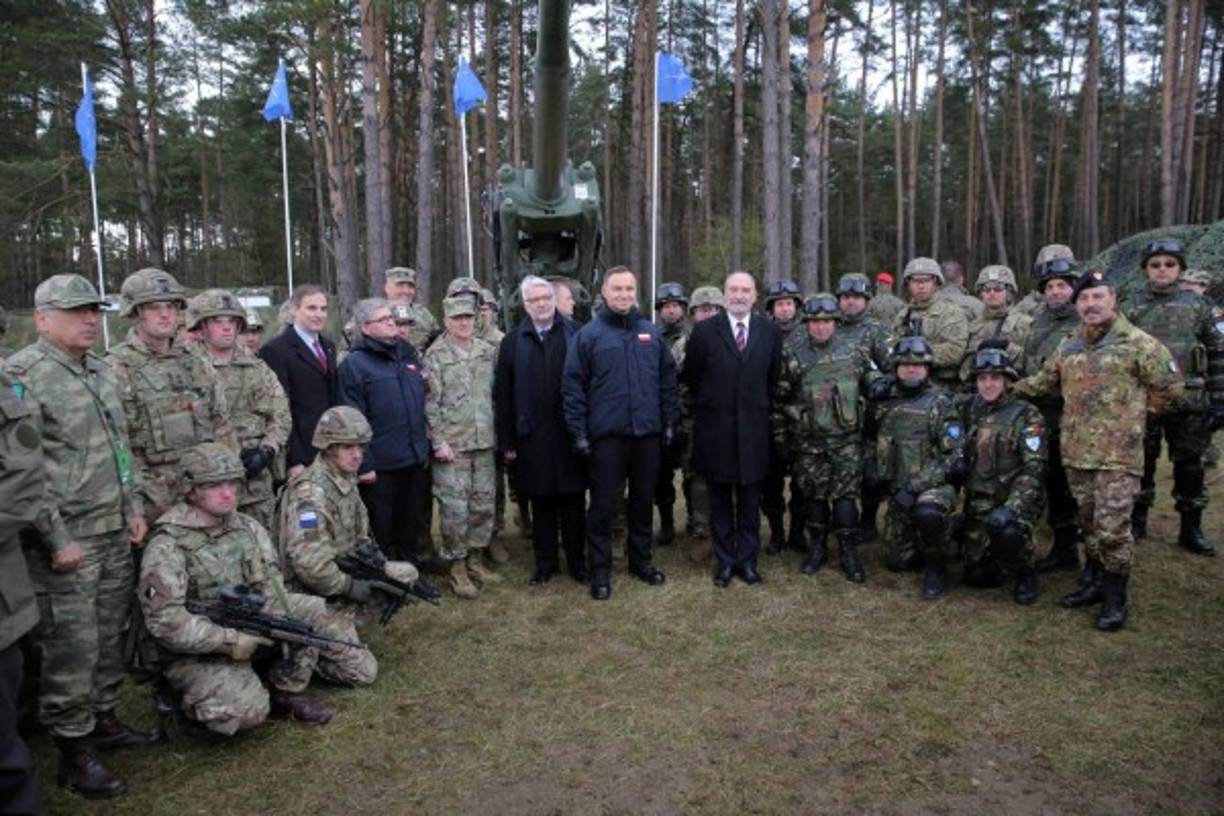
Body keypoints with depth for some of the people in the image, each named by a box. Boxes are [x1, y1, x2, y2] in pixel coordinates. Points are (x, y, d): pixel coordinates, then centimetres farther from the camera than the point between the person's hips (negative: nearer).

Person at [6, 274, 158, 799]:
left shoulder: (100, 371, 11)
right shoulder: (20, 376, -13)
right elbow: (18, 469, -17)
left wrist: (133, 509, 13)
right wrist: (57, 539, -17)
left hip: (116, 536, 7)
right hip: (65, 542, -7)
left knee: (110, 637, 16)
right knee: (72, 648, 1)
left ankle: (104, 719, 32)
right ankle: (74, 751, 14)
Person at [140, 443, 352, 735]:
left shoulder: (247, 527, 1)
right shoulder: (168, 545, -20)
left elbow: (270, 583, 1)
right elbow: (165, 622, -25)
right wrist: (235, 641, -28)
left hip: (248, 627, 6)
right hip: (197, 650, -6)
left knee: (311, 611, -9)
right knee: (248, 710, -27)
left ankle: (287, 692, 2)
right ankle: (180, 696, 3)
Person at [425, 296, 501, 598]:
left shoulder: (488, 351, 9)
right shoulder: (435, 355, -6)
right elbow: (430, 403, -8)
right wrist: (438, 442, -13)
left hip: (484, 442, 5)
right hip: (452, 444, -5)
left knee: (484, 503, 10)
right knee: (455, 507, -2)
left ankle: (476, 559, 25)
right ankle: (457, 566, 11)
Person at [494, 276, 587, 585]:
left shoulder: (575, 334, 2)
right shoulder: (513, 341, 5)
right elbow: (503, 395, 4)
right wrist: (507, 441, -1)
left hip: (570, 432, -1)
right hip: (532, 436, 1)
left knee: (573, 502, 7)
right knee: (541, 504, 10)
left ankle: (577, 560, 21)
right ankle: (545, 562, 23)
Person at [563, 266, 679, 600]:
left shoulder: (651, 333, 8)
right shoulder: (588, 334, -3)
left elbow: (667, 380, 12)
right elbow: (572, 386, -4)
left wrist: (669, 422, 8)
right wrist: (578, 432, -8)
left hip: (648, 434, 4)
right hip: (606, 435, -3)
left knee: (643, 501, 14)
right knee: (604, 504, 3)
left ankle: (641, 560, 30)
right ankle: (600, 570, 15)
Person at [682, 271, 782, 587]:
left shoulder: (770, 331, 2)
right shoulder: (704, 331, -4)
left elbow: (773, 377, 11)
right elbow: (691, 376, 6)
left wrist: (759, 405, 10)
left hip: (754, 428, 1)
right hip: (715, 429, -1)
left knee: (749, 500, 8)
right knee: (720, 501, 9)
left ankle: (747, 559, 21)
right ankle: (725, 560, 20)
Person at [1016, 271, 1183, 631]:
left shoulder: (1138, 343, -6)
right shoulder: (1068, 347, 12)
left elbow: (1171, 386, -2)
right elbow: (1044, 382, 24)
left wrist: (1135, 412, 2)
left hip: (1118, 455, -5)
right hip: (1077, 452, 6)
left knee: (1112, 529, -6)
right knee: (1089, 523, 15)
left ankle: (1115, 598, 9)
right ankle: (1093, 583, 29)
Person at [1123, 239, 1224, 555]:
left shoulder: (1197, 306, 4)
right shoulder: (1131, 308, 2)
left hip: (1189, 402, 1)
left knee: (1189, 465, 7)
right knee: (1141, 462, 9)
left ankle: (1191, 529, 19)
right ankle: (1137, 520, 24)